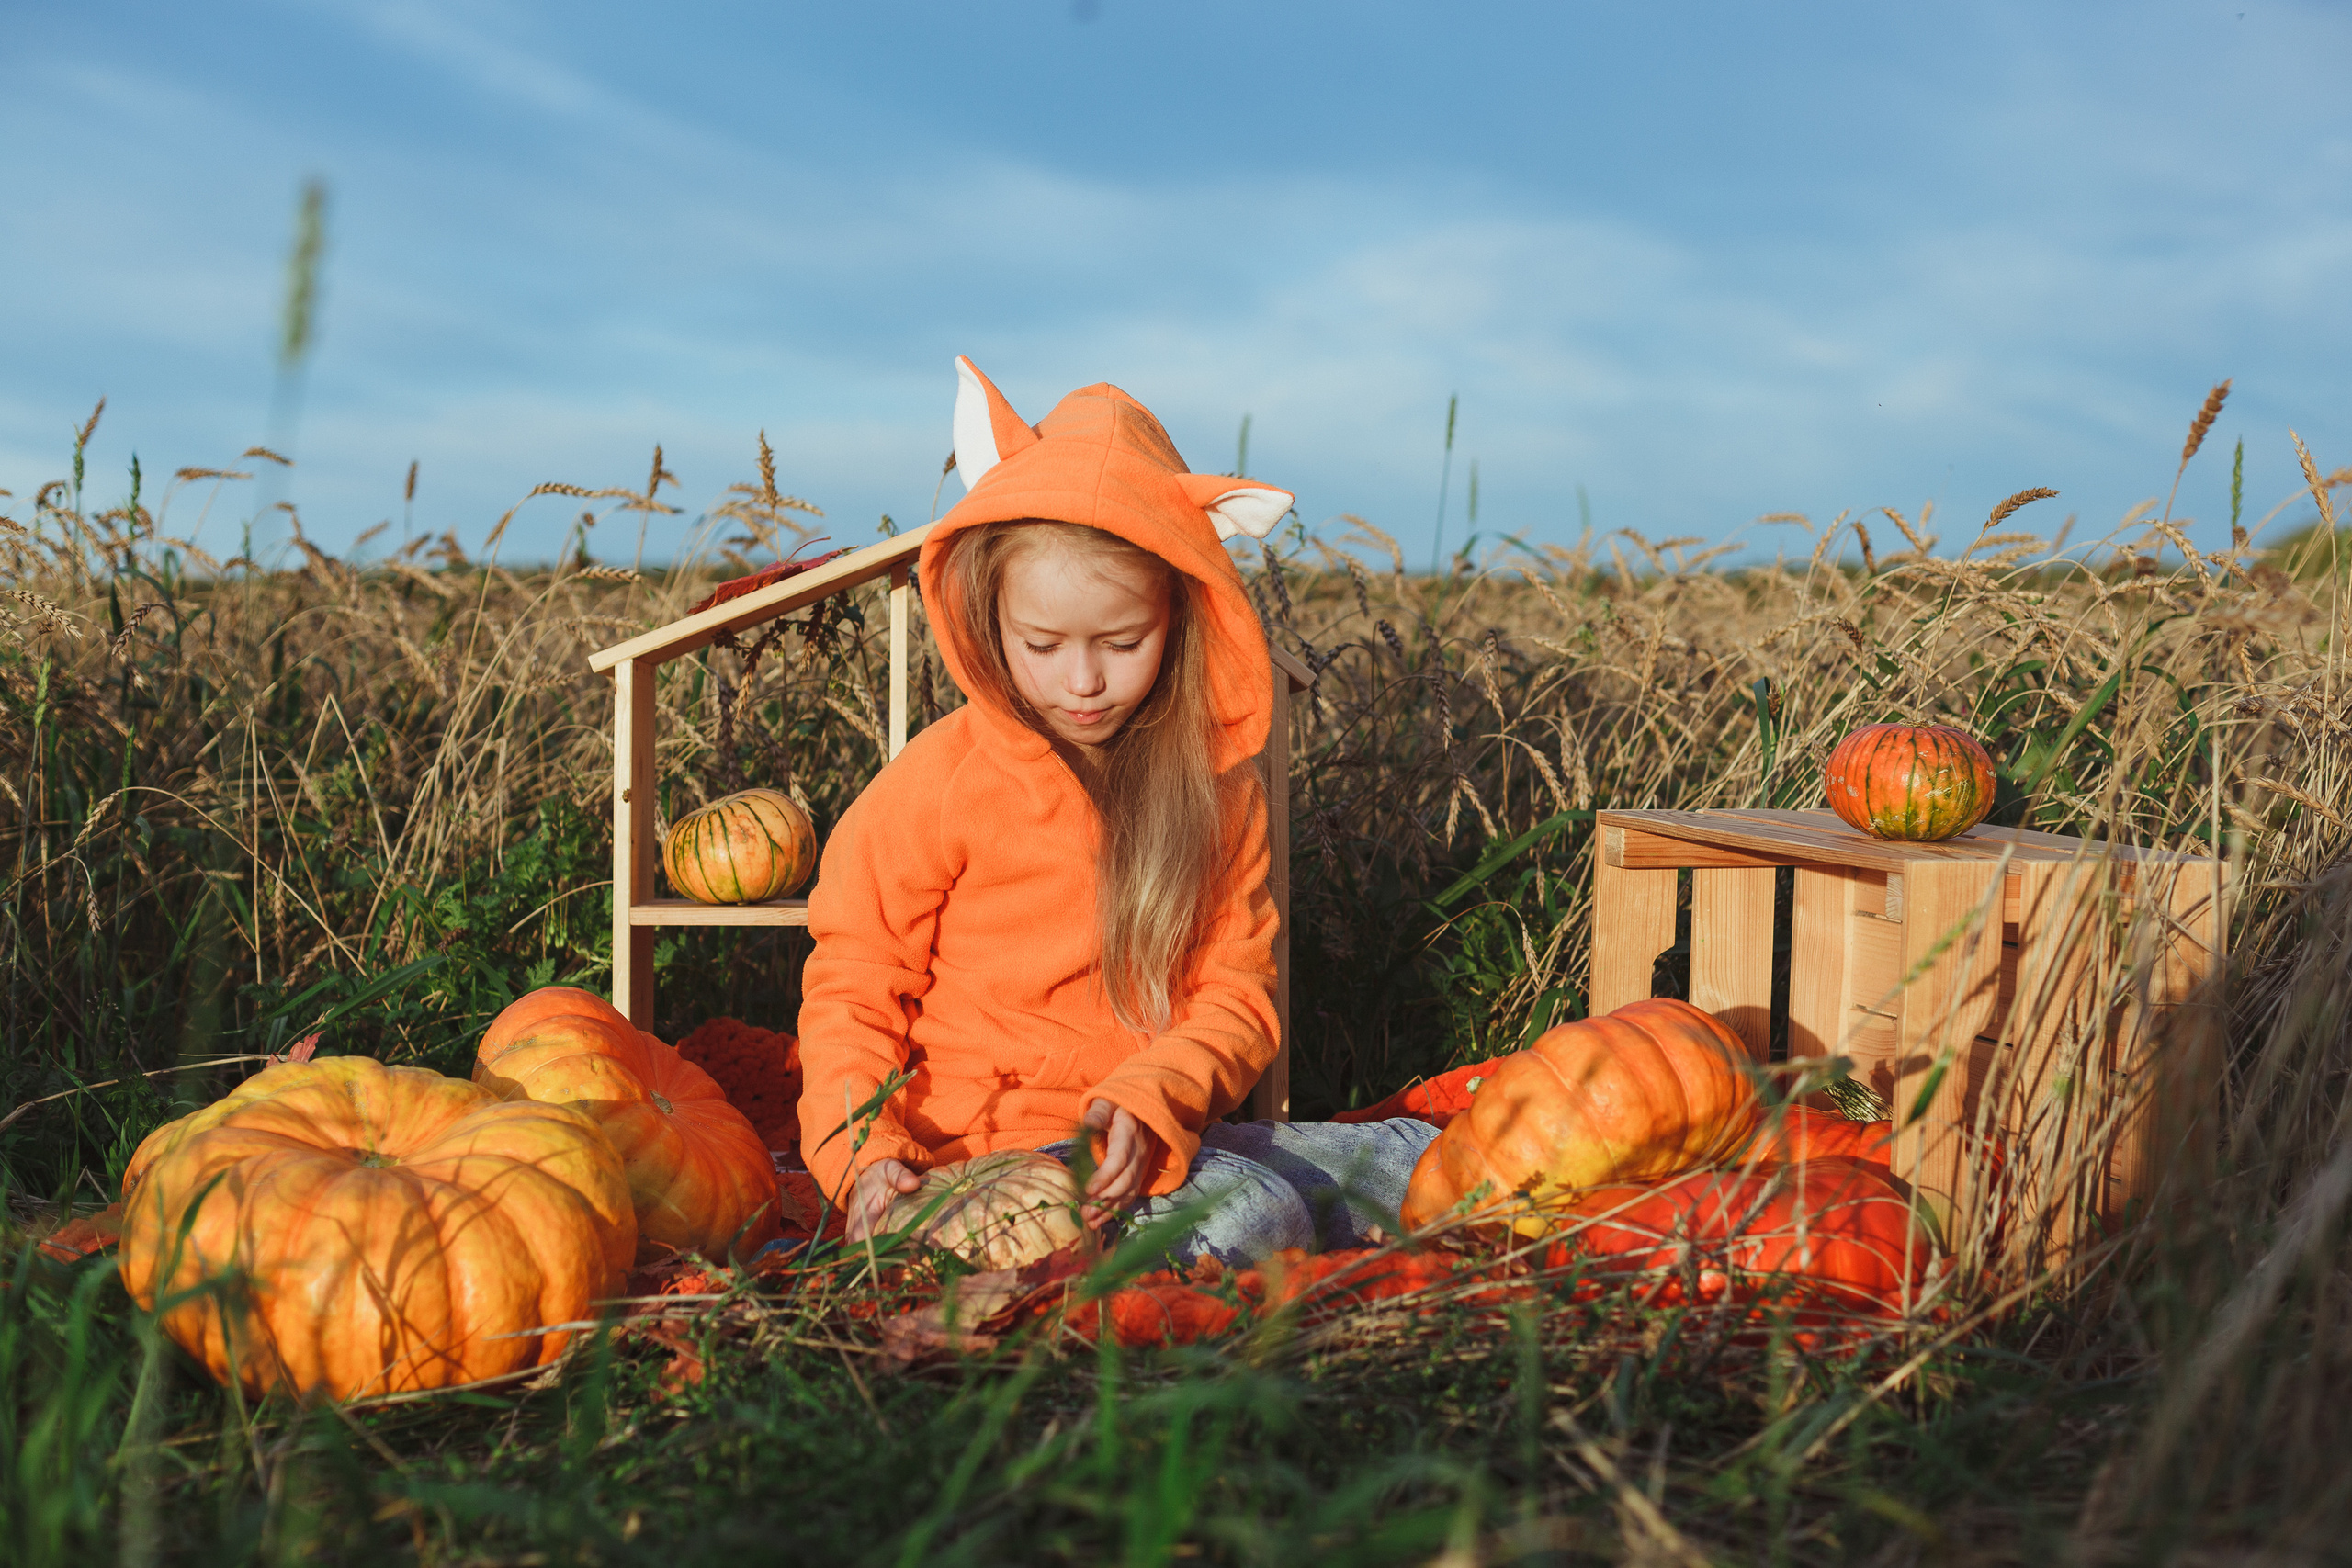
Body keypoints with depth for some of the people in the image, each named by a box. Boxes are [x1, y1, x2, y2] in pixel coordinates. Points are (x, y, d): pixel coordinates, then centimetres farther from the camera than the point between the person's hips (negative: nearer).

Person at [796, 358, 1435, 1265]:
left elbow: (1235, 993, 2)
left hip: (1157, 1132, 6)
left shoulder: (1215, 784, 5)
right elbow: (852, 981, -1)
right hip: (999, 1145, -6)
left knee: (1418, 1164, 0)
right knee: (1250, 1218, -30)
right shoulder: (943, 780, -6)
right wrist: (861, 1152, -17)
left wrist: (1151, 1098, -19)